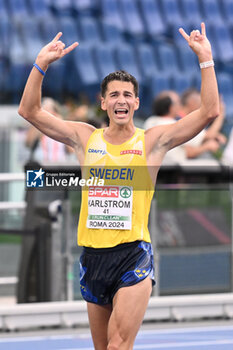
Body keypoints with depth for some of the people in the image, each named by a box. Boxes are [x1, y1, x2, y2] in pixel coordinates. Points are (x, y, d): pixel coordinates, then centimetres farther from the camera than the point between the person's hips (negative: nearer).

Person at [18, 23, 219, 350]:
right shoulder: (86, 138, 8)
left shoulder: (152, 141, 1)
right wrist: (41, 64, -4)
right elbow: (30, 111, 7)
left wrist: (205, 59, -11)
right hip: (93, 256, 4)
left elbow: (209, 112, -6)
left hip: (133, 255, -4)